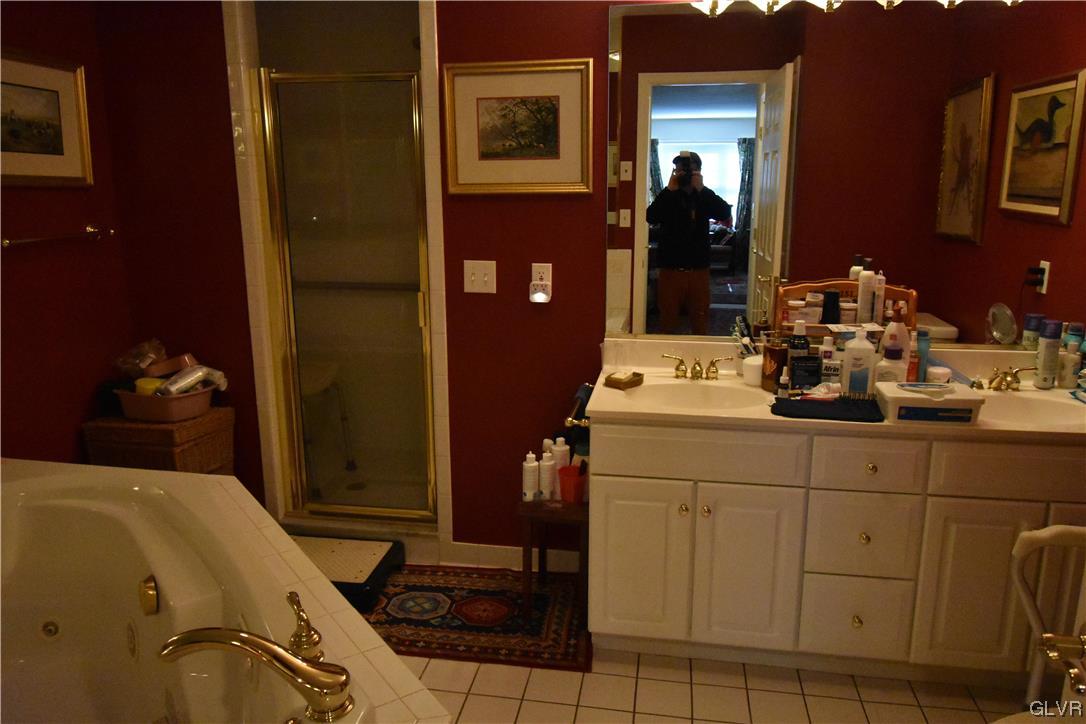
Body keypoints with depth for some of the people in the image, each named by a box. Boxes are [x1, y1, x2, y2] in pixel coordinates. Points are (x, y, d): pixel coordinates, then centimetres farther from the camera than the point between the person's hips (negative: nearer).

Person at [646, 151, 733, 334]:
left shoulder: (705, 197, 5)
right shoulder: (667, 197, 3)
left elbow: (725, 213, -13)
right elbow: (650, 217, -15)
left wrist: (701, 189, -19)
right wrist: (669, 189, -20)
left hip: (699, 269, 1)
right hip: (670, 269, -1)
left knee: (700, 324, 7)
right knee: (668, 322, 6)